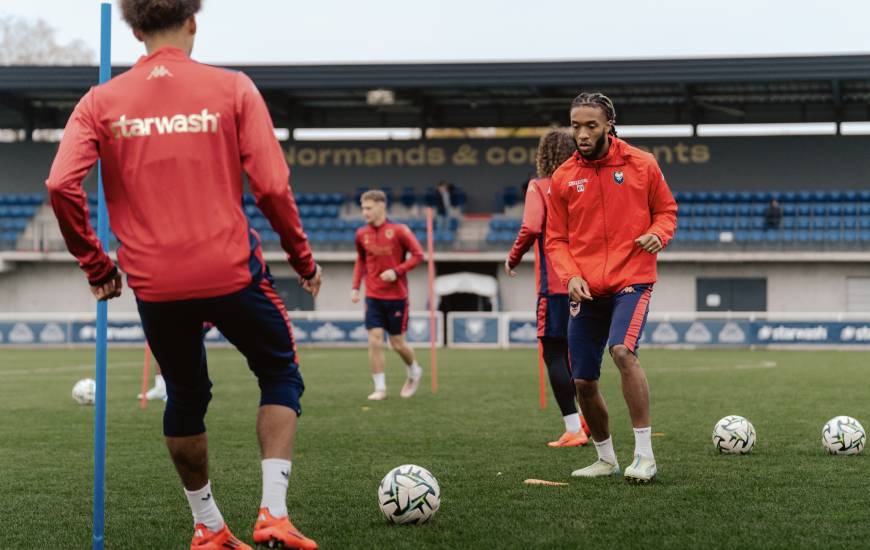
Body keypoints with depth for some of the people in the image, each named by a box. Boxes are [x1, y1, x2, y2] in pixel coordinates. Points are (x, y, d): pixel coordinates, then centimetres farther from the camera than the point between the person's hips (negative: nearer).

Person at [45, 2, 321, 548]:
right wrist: (303, 258, 6)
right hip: (232, 272, -2)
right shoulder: (232, 89, -3)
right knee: (281, 376, 19)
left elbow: (61, 186, -8)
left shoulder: (101, 102, 2)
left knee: (186, 398, 23)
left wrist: (96, 265, 4)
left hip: (154, 283, 2)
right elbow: (271, 186, -7)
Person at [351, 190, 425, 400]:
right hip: (373, 297, 3)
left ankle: (414, 371, 35)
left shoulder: (399, 231, -10)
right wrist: (355, 287, 6)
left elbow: (418, 254, -8)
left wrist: (397, 271, -19)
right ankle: (380, 388, 1)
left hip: (397, 296, -3)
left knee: (397, 343, 5)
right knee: (375, 341, -8)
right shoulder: (362, 234, 2)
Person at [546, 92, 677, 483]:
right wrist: (570, 275, -9)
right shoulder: (563, 178, 4)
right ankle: (606, 459, 27)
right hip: (586, 289, 4)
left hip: (632, 279, -4)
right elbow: (555, 239, 9)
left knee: (623, 351, -28)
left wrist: (657, 234, -12)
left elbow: (666, 210, 10)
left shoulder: (642, 165, -1)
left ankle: (644, 455, -21)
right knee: (583, 382, 5)